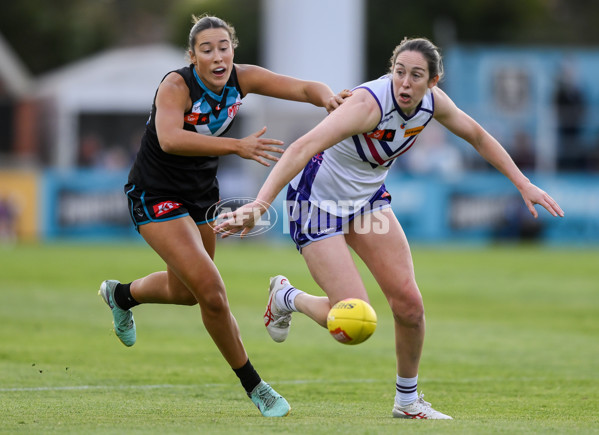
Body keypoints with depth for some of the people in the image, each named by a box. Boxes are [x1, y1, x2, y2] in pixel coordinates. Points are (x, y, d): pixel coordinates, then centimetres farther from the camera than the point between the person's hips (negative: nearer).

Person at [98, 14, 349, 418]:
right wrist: (237, 146, -54)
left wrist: (328, 97, -43)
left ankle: (121, 294, 57)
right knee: (212, 293, -17)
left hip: (202, 195, 7)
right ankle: (253, 385, -1)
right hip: (156, 197, -7)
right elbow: (169, 139, -45)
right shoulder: (176, 85, -27)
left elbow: (304, 88, -19)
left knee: (184, 291, 25)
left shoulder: (241, 79, -12)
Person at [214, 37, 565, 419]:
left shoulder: (433, 102, -12)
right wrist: (258, 206, -56)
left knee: (409, 302, -2)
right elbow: (302, 149, -45)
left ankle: (407, 399, 21)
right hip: (318, 199, -7)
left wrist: (523, 184, 8)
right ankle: (286, 297, 18)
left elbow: (476, 136, 9)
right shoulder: (370, 103, -35)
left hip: (368, 197, 7)